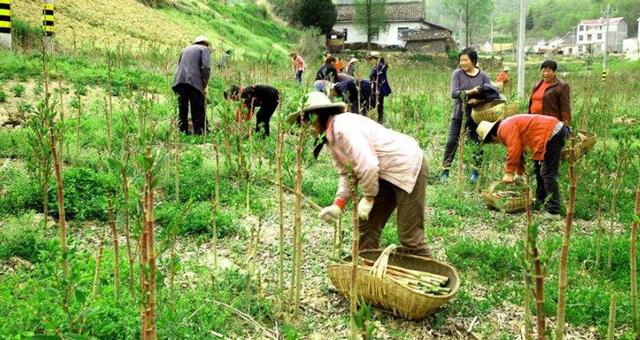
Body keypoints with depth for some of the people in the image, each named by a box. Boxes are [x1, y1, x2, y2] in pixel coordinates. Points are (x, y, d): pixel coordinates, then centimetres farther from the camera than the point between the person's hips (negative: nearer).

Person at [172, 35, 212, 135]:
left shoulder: (186, 49, 28)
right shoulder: (205, 49, 10)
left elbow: (179, 65, 23)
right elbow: (205, 67, -7)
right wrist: (204, 86, 0)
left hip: (180, 81, 5)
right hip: (194, 82, -5)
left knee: (182, 110, 8)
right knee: (198, 111, -1)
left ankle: (183, 131, 6)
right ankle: (199, 132, -4)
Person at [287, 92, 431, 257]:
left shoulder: (344, 127, -24)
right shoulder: (330, 137, 7)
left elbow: (368, 165, -31)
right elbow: (347, 174, 8)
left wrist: (368, 198, -17)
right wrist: (338, 205, -4)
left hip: (408, 167, -10)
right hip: (385, 175, 10)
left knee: (409, 235, -6)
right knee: (365, 226, 11)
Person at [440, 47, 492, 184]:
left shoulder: (483, 76, 0)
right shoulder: (457, 73, -3)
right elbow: (454, 93, -14)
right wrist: (470, 92, -28)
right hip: (459, 115, -1)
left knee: (477, 143, 7)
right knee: (452, 142, -1)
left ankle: (475, 172, 20)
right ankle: (445, 171, 7)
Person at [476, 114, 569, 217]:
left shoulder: (505, 128, -13)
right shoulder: (507, 127, 19)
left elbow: (514, 150, -19)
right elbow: (518, 151, 26)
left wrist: (509, 173, -10)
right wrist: (519, 173, 29)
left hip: (552, 134, -11)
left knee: (547, 173, -10)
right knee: (539, 169, 21)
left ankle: (553, 211, -9)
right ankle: (540, 202, 30)